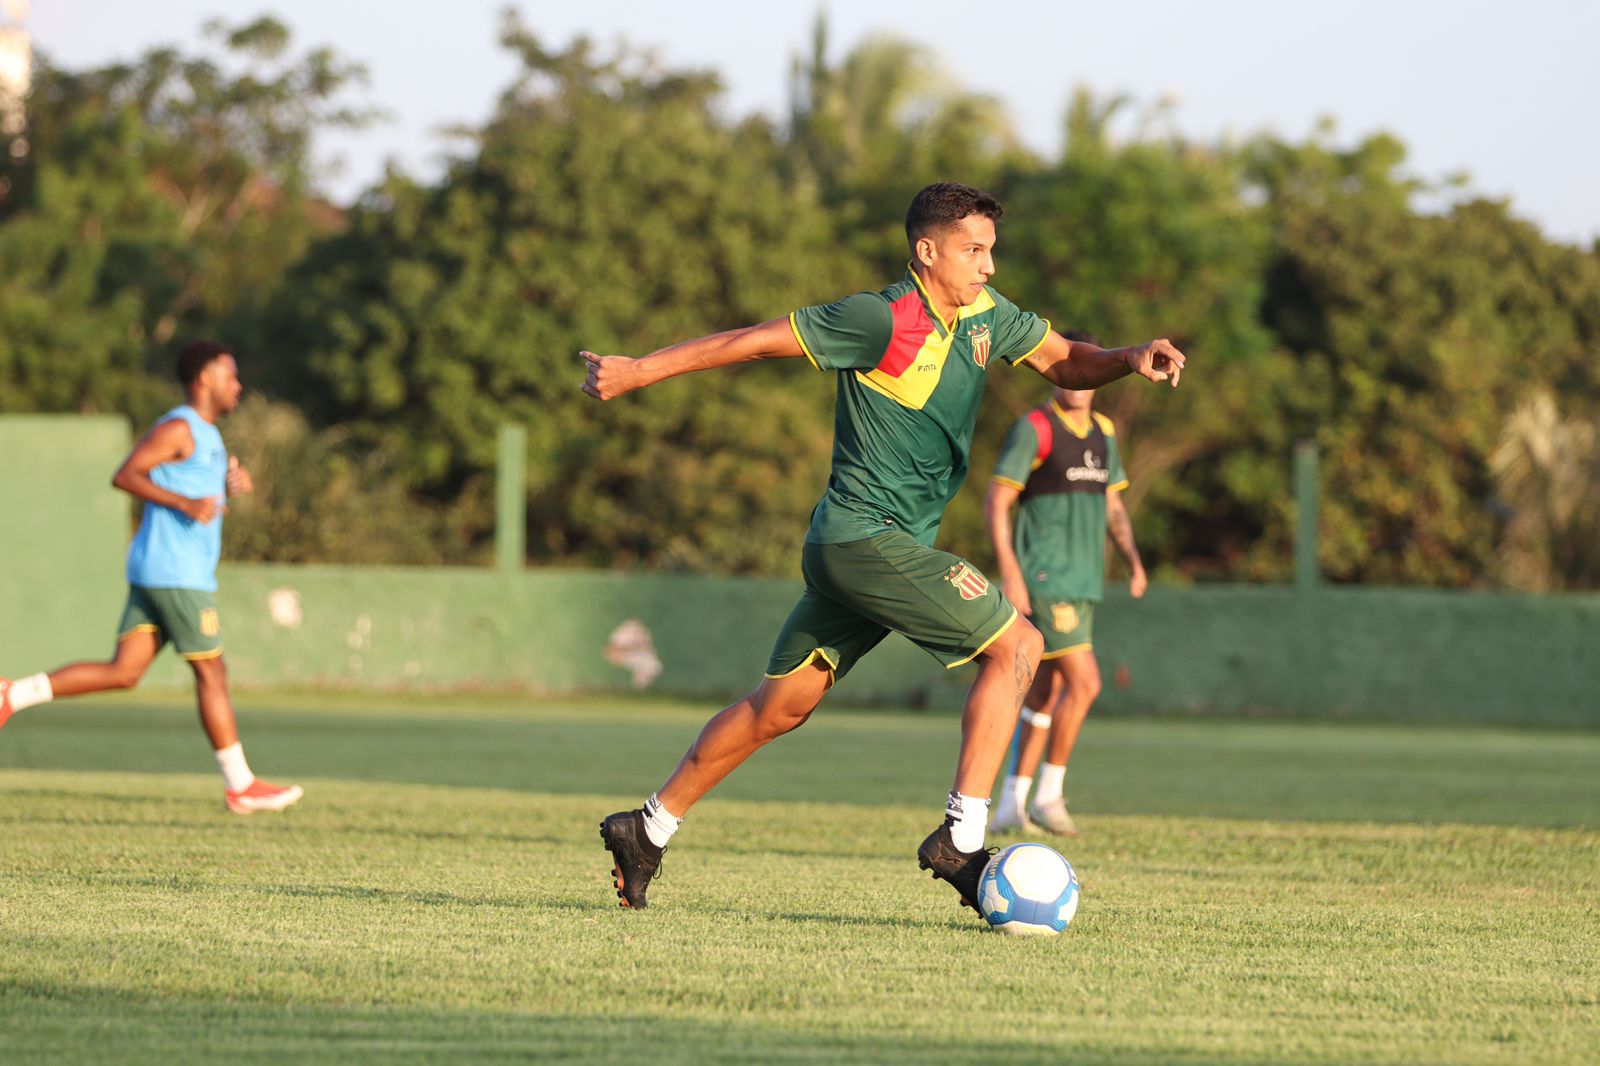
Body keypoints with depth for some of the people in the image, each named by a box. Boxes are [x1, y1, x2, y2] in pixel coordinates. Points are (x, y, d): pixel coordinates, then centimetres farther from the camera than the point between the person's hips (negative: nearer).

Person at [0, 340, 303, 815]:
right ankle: (240, 785, 1)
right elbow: (125, 475, -18)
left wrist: (229, 485, 12)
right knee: (212, 672, -4)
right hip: (175, 574, -10)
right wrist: (186, 503, -24)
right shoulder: (177, 428, -10)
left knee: (124, 671, 3)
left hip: (154, 575, 10)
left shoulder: (205, 434, 20)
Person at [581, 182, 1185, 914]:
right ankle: (961, 838, -14)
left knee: (781, 705, 14)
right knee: (1016, 646, -12)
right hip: (868, 537, -9)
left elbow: (1063, 361, 16)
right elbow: (754, 342, -11)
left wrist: (1131, 358, -6)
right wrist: (636, 372, -7)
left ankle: (648, 828, 22)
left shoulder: (983, 315, 9)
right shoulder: (884, 320, -16)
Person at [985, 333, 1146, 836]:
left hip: (1082, 583, 7)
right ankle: (1049, 795, -4)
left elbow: (1111, 506, 23)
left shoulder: (1102, 432, 14)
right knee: (1084, 682, -14)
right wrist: (1010, 574, -19)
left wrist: (1133, 559, 7)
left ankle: (1012, 804, 14)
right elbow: (995, 503, -11)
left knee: (1047, 692, 9)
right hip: (1044, 581, -7)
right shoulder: (1034, 428, -9)